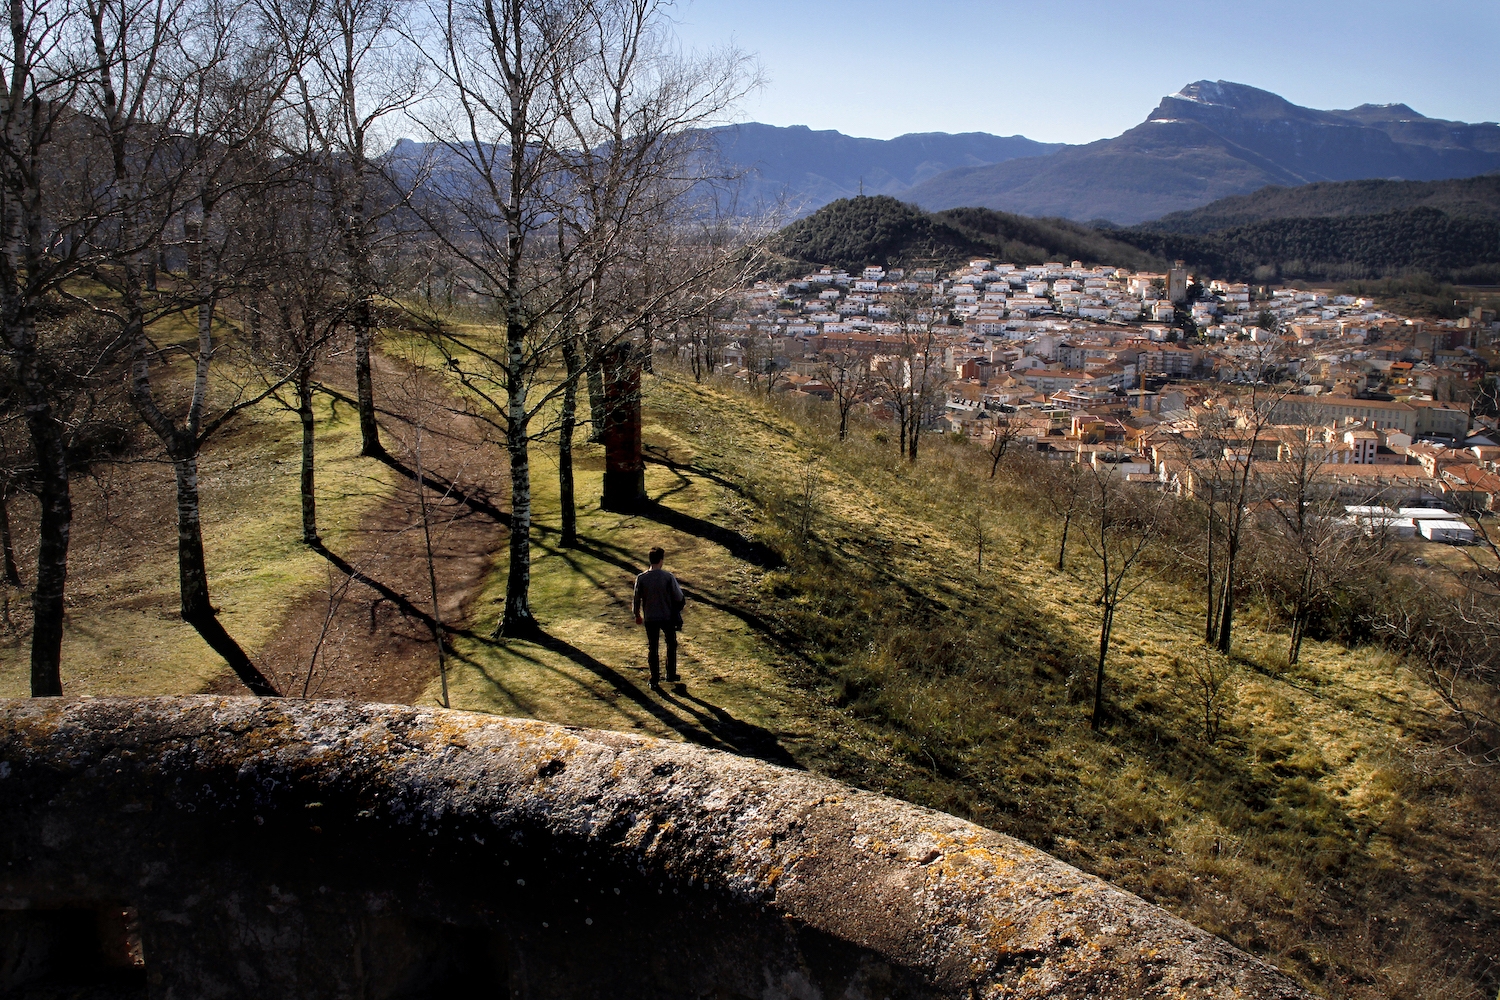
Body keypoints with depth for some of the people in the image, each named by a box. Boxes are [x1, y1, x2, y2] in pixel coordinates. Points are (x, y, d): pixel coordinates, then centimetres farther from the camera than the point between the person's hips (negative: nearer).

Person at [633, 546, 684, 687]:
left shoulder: (641, 578, -10)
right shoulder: (668, 577, -16)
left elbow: (637, 599, -1)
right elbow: (678, 597, -11)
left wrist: (637, 615, 15)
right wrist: (683, 600, 12)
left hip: (650, 618, 1)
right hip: (668, 617, -1)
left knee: (652, 648, 12)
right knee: (671, 644, 20)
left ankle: (654, 680, 15)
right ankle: (671, 675, 26)